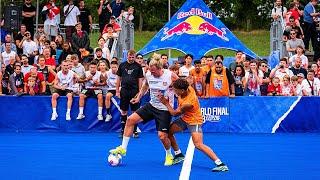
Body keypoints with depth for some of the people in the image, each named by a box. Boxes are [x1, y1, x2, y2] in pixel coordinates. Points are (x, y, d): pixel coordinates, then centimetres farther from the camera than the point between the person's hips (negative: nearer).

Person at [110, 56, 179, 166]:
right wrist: (138, 98, 11)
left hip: (164, 109, -5)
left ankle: (169, 155, 21)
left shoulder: (170, 76, -19)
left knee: (162, 135, -10)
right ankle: (123, 148, 4)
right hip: (151, 105, 5)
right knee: (131, 120, -6)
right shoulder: (148, 75, -4)